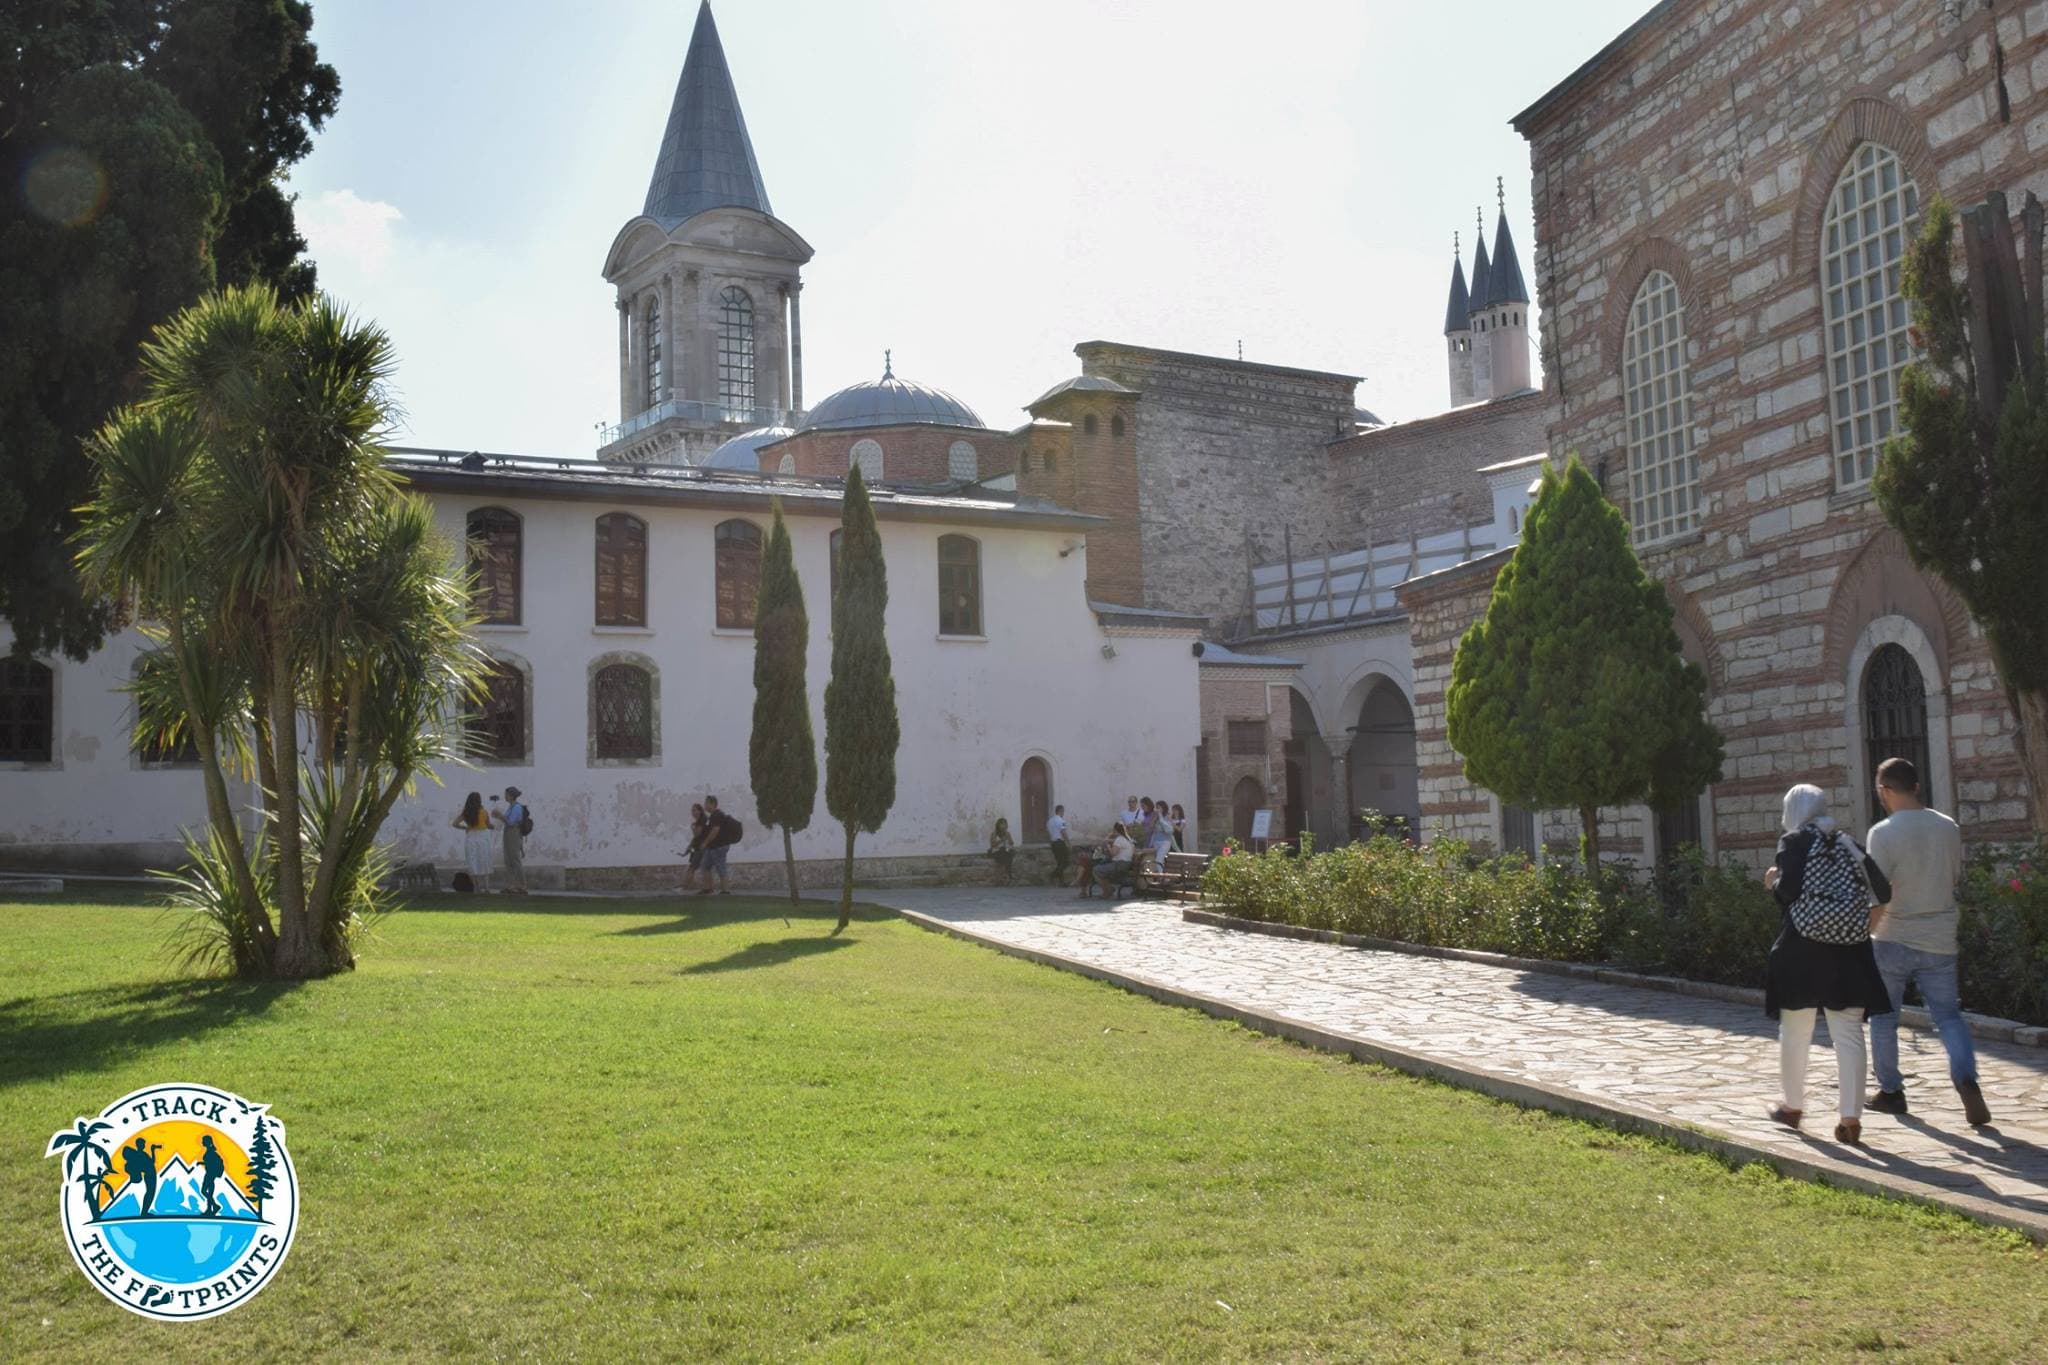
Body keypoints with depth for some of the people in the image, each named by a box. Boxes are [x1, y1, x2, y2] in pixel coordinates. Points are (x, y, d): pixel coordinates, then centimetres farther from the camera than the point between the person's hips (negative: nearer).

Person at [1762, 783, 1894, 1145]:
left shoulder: (1794, 842, -2)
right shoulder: (1848, 843, 10)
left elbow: (1787, 891, -14)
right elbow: (1881, 891, 3)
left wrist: (1773, 881, 7)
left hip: (1802, 950, -3)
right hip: (1849, 951, 3)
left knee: (1794, 1031, 10)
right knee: (1849, 1033, 1)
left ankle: (1793, 1106, 22)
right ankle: (1851, 1117, -4)